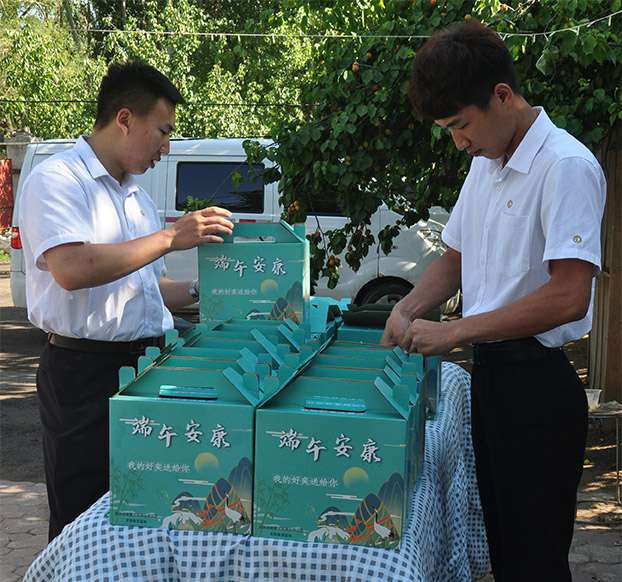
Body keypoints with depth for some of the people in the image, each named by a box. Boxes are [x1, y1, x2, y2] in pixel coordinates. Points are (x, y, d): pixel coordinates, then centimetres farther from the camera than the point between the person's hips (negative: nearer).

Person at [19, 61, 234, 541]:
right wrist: (170, 238, -22)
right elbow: (72, 269, -25)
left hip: (144, 365, 8)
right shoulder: (57, 180, -9)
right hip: (86, 371, -8)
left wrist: (201, 291, 10)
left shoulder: (137, 195, 17)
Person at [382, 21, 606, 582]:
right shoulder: (486, 164, 10)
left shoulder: (566, 166, -17)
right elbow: (455, 257, 20)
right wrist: (408, 310, 1)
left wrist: (455, 332, -20)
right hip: (490, 370, 8)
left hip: (539, 383, -8)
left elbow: (568, 297, -24)